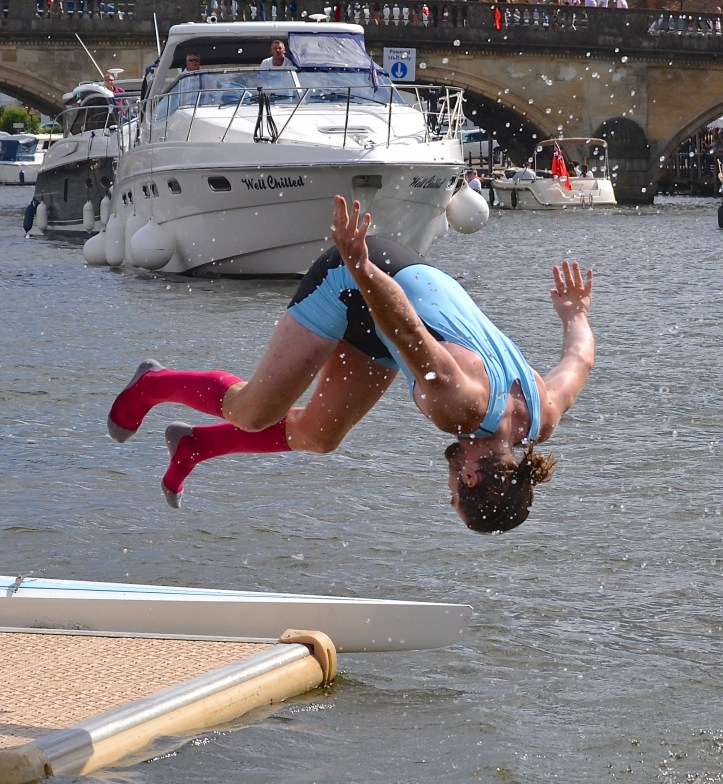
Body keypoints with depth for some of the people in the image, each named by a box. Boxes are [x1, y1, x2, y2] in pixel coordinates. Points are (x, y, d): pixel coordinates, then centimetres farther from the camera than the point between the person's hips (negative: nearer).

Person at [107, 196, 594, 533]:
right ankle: (153, 385, 28)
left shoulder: (543, 419, -16)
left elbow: (578, 359, 3)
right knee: (252, 413, 0)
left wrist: (575, 316, 22)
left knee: (317, 437, 14)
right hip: (353, 281, -7)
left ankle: (194, 445, 34)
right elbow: (407, 330, -43)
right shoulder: (461, 404, -38)